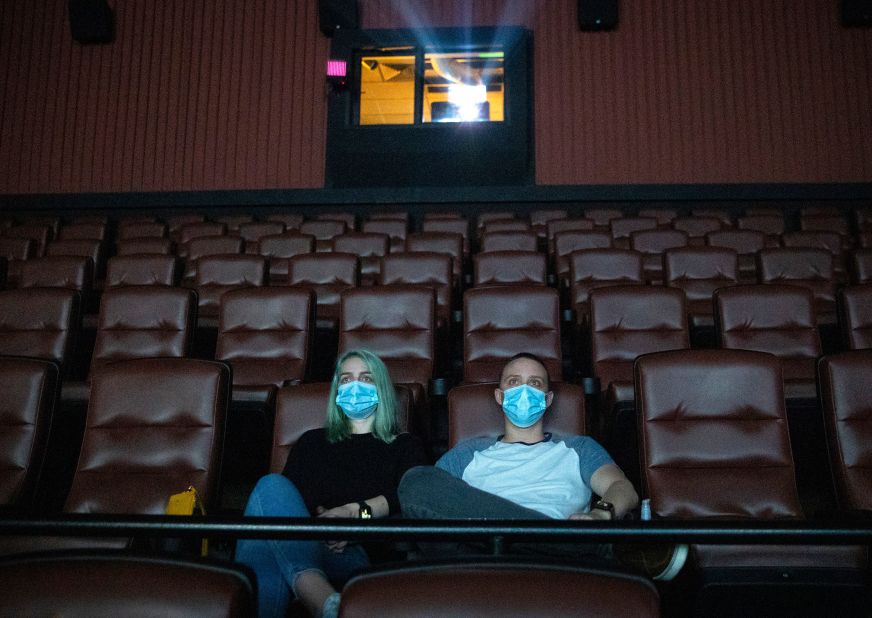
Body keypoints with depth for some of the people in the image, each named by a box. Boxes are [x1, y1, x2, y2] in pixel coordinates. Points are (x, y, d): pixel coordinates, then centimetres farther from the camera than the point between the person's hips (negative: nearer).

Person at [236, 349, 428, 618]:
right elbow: (287, 492, 16)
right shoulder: (312, 441, 34)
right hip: (303, 537, 3)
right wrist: (319, 515, -7)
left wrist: (357, 511, -15)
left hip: (357, 552, -3)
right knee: (273, 485, -31)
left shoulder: (404, 445, 26)